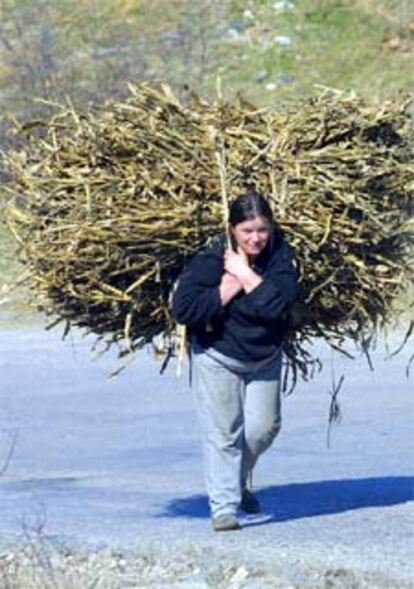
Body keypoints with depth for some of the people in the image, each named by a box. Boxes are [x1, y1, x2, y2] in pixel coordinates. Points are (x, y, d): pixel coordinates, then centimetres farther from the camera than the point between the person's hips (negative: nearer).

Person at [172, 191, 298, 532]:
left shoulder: (279, 255, -13)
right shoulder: (210, 261, -20)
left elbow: (279, 302, -26)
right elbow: (184, 308, -27)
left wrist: (245, 275, -27)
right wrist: (228, 289, -27)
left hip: (264, 359, 3)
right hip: (218, 357, -3)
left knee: (264, 428, 7)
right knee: (223, 433, -5)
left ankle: (237, 482, 34)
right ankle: (223, 507, 0)